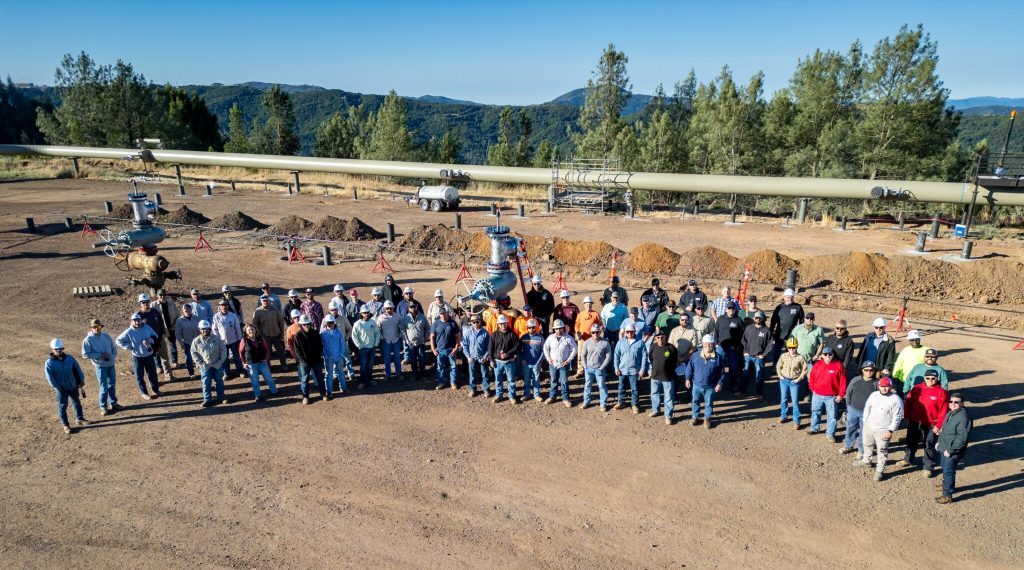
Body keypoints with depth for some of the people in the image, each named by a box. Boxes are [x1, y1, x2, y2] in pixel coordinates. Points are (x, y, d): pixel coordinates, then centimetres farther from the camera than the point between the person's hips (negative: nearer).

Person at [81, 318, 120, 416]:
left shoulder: (106, 336, 3)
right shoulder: (88, 340, -10)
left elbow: (114, 348, 10)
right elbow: (85, 354, -13)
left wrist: (113, 357, -6)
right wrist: (100, 355, -17)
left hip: (111, 364, 5)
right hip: (100, 366, -5)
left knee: (112, 384, 15)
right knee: (104, 387, -3)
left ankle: (113, 403, 30)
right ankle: (103, 407, 12)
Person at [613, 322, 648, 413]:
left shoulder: (640, 342, -7)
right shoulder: (621, 342, -1)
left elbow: (644, 356, -5)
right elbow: (617, 355, 3)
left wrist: (642, 369, -8)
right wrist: (616, 367, -2)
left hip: (634, 370, -3)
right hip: (622, 369, 3)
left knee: (634, 389, 6)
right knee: (621, 387, 16)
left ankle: (634, 404, 20)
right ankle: (620, 402, 31)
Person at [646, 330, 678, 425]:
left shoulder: (671, 348, -13)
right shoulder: (653, 347, -4)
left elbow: (676, 361, 0)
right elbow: (649, 360, 10)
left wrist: (670, 370, 3)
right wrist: (650, 371, 10)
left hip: (668, 377, -4)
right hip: (655, 376, 4)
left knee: (668, 397, 3)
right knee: (654, 394, 20)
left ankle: (668, 416, 14)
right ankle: (656, 410, 42)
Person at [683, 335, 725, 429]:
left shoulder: (718, 357, -11)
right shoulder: (696, 355, -9)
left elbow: (722, 372, -4)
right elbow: (689, 368, 1)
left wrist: (720, 383, -6)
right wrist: (688, 379, 1)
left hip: (710, 387, -1)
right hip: (697, 385, 1)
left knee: (709, 403, 14)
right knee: (695, 402, 15)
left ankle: (707, 419, 33)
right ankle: (696, 418, 33)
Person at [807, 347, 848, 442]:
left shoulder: (838, 366, -10)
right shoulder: (817, 364, -1)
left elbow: (843, 381, -8)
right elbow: (811, 378, 9)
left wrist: (840, 395, -8)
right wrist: (812, 389, 8)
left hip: (831, 396, -3)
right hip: (817, 395, 3)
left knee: (831, 415, 3)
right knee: (815, 412, 18)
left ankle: (830, 434, 14)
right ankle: (814, 428, 37)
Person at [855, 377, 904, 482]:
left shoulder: (896, 400, -16)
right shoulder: (873, 395, 1)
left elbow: (897, 417, -16)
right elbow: (867, 408, 11)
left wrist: (891, 430, -18)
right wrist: (864, 422, 11)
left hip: (883, 431, -6)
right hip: (868, 427, 6)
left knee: (882, 451, 2)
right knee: (867, 445, 25)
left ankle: (880, 471, 14)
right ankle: (866, 461, 47)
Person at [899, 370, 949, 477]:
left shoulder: (941, 392, -13)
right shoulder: (917, 388, -3)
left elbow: (943, 411, -11)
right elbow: (908, 403, 4)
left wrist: (938, 426, -11)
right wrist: (908, 418, 4)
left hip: (931, 426, -4)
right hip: (914, 423, 4)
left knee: (929, 447, 8)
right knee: (911, 442, 20)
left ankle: (929, 467, 24)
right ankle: (908, 460, 40)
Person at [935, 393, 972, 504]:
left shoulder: (963, 417, -23)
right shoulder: (950, 413, 7)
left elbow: (962, 438, -25)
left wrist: (950, 450, -21)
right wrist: (939, 442, 14)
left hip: (953, 452, -9)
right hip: (944, 448, 9)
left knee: (948, 472, -1)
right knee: (945, 469, 25)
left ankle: (947, 495, 9)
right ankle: (946, 485, 44)